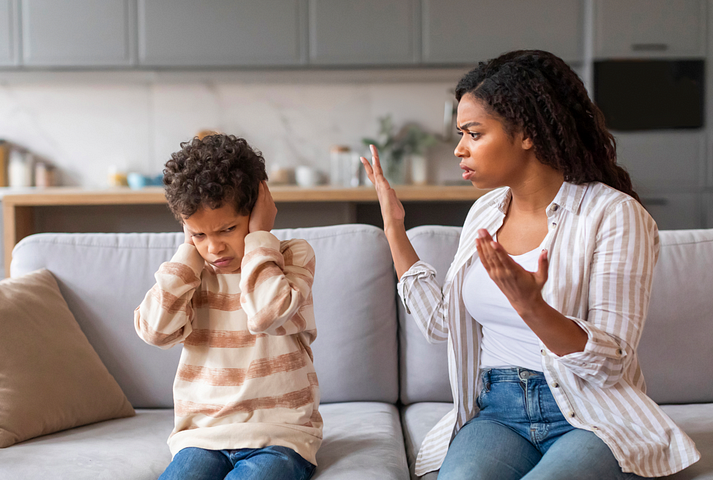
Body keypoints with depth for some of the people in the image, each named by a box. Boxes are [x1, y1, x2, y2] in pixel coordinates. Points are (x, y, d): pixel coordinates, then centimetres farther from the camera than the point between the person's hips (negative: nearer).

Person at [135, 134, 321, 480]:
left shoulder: (293, 256, 0)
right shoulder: (193, 271, 9)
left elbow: (266, 313, -21)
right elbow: (156, 330, -10)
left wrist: (259, 236, -9)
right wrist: (190, 249, -3)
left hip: (278, 434, -2)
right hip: (203, 434, 2)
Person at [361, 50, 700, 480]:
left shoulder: (615, 215, -8)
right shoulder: (485, 211, 11)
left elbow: (610, 362, -13)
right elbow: (440, 322, 14)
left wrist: (530, 305, -29)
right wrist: (395, 228, 13)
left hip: (591, 421, -3)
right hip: (497, 414, 3)